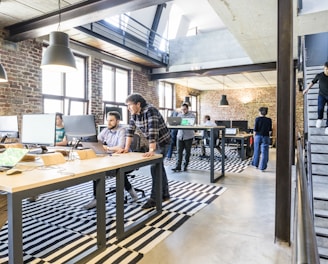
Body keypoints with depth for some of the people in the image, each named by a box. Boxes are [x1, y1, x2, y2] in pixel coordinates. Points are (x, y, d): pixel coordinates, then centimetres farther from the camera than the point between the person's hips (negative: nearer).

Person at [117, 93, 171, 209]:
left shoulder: (150, 110, -28)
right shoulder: (134, 113, -3)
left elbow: (153, 131, -36)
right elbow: (130, 129, -2)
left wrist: (151, 150, -41)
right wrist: (126, 148, -8)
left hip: (162, 141, -8)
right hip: (153, 142, 9)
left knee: (155, 167, -12)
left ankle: (154, 198, -1)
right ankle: (165, 194, 27)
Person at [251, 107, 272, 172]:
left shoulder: (257, 119, -7)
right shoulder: (269, 120, -2)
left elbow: (255, 129, -6)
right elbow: (270, 130, 3)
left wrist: (254, 136, 5)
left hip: (258, 136, 0)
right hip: (265, 137, 0)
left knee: (257, 151, 15)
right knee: (264, 152, 5)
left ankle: (256, 164, 29)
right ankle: (262, 167, 5)